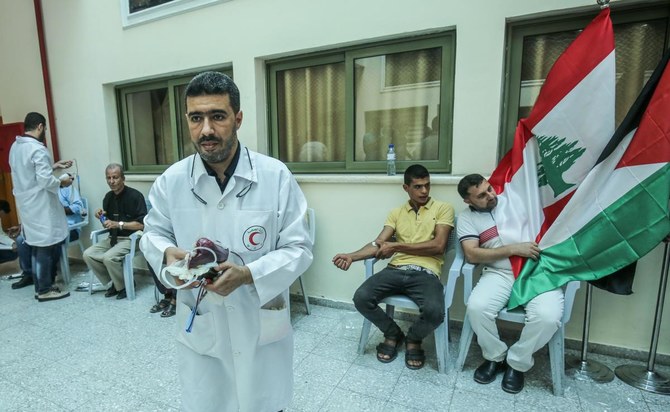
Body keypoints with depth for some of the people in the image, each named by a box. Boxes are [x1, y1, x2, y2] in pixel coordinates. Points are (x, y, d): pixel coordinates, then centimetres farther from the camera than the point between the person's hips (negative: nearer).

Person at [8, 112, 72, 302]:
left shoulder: (15, 147, 9)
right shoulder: (38, 149, -19)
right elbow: (45, 181, -24)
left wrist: (53, 166, 18)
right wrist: (61, 182, -6)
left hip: (26, 205, 9)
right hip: (40, 207, -9)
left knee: (37, 247, 16)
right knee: (45, 247, 0)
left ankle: (40, 285, 25)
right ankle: (45, 290, 9)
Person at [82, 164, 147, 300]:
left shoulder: (135, 196, -14)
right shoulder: (108, 197, 9)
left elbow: (142, 224, -19)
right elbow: (108, 224, 19)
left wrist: (119, 224, -23)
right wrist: (101, 217, -2)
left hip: (130, 238, -8)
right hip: (112, 238, 8)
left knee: (109, 257, -28)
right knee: (88, 255, -9)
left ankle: (124, 285, -1)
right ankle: (114, 283, 7)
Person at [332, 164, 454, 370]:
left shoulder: (443, 208, 8)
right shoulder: (396, 213, 17)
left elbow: (438, 245, -5)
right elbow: (378, 244, 7)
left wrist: (397, 246, -6)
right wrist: (352, 256, -12)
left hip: (426, 273, -2)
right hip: (396, 270, 3)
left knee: (434, 311, -32)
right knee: (361, 298, -21)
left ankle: (414, 339, 7)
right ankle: (392, 333, 12)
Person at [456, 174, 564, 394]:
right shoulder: (467, 217, 5)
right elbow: (472, 255, -7)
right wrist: (514, 249, -13)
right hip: (500, 273, -1)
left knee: (548, 316, -27)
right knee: (476, 308, -28)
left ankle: (517, 362, 2)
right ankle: (495, 356, 4)